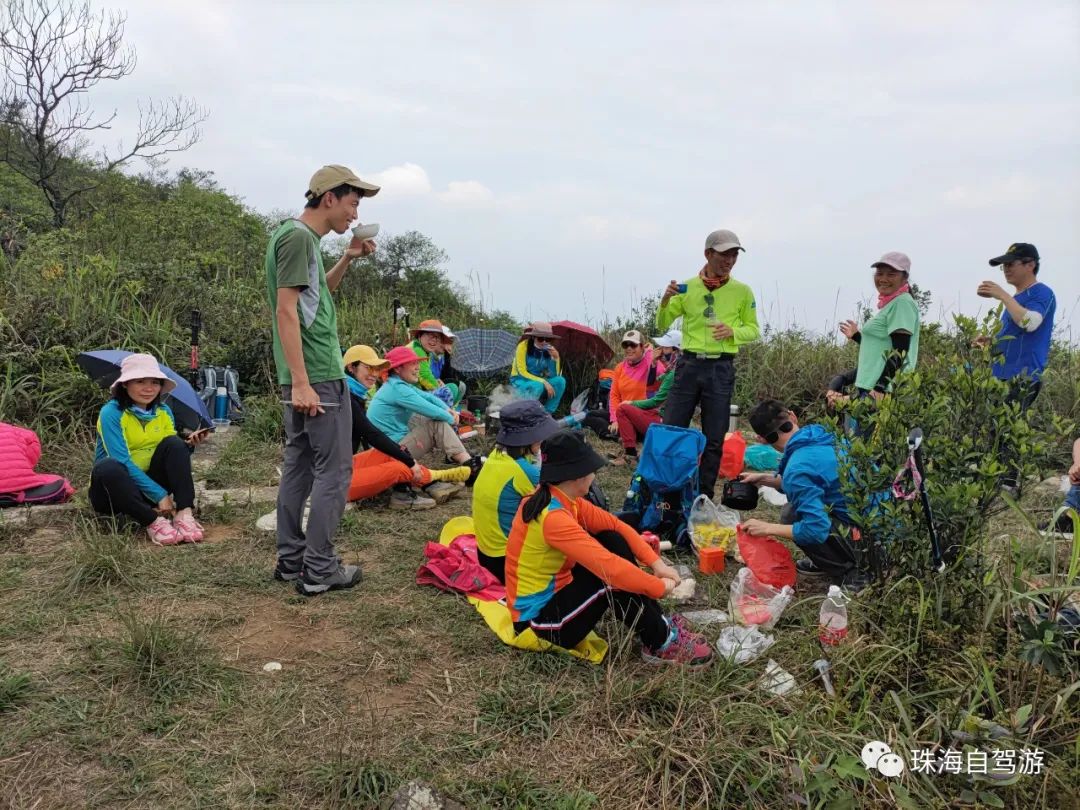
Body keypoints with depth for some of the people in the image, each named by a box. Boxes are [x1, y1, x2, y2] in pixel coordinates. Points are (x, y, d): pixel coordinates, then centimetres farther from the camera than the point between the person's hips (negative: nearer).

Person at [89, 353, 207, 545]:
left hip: (149, 482, 5)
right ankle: (153, 521, -33)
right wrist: (160, 495, -27)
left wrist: (188, 446, -20)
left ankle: (184, 514, -29)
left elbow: (173, 453, 3)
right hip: (115, 488, -5)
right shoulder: (111, 413, -16)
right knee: (108, 466, -36)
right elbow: (123, 462, -23)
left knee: (174, 443, -19)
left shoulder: (164, 412, 1)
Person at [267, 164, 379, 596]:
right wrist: (301, 381, -23)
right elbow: (286, 310, -19)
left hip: (304, 376, 10)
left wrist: (348, 259, 18)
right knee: (333, 471, -4)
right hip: (319, 375, -10)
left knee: (299, 466, 13)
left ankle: (291, 560, 21)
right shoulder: (298, 237, -12)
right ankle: (318, 569, 2)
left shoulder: (300, 236, 17)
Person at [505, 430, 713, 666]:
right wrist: (660, 587, -20)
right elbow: (608, 566, -33)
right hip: (539, 618, -9)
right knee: (613, 578, -21)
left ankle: (659, 624, 5)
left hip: (554, 590, 9)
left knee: (613, 540, 0)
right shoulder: (553, 517, -30)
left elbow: (616, 525, 1)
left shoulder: (561, 498, -2)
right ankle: (662, 644, -1)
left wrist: (656, 562, -8)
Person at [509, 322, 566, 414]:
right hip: (520, 381, -5)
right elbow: (522, 372, -19)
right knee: (538, 386, -36)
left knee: (560, 381, -21)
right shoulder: (524, 345, -15)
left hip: (538, 381, 5)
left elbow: (554, 375, -7)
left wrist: (556, 358, -23)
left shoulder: (549, 350, -3)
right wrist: (543, 382, -27)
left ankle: (546, 413, -12)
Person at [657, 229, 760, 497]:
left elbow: (753, 330, 10)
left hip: (721, 369, 0)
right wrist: (665, 301, -11)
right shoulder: (687, 287, 4)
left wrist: (732, 331, -11)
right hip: (690, 364, 1)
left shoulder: (742, 291, 3)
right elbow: (662, 325, 9)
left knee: (714, 440, 5)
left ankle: (705, 495, 17)